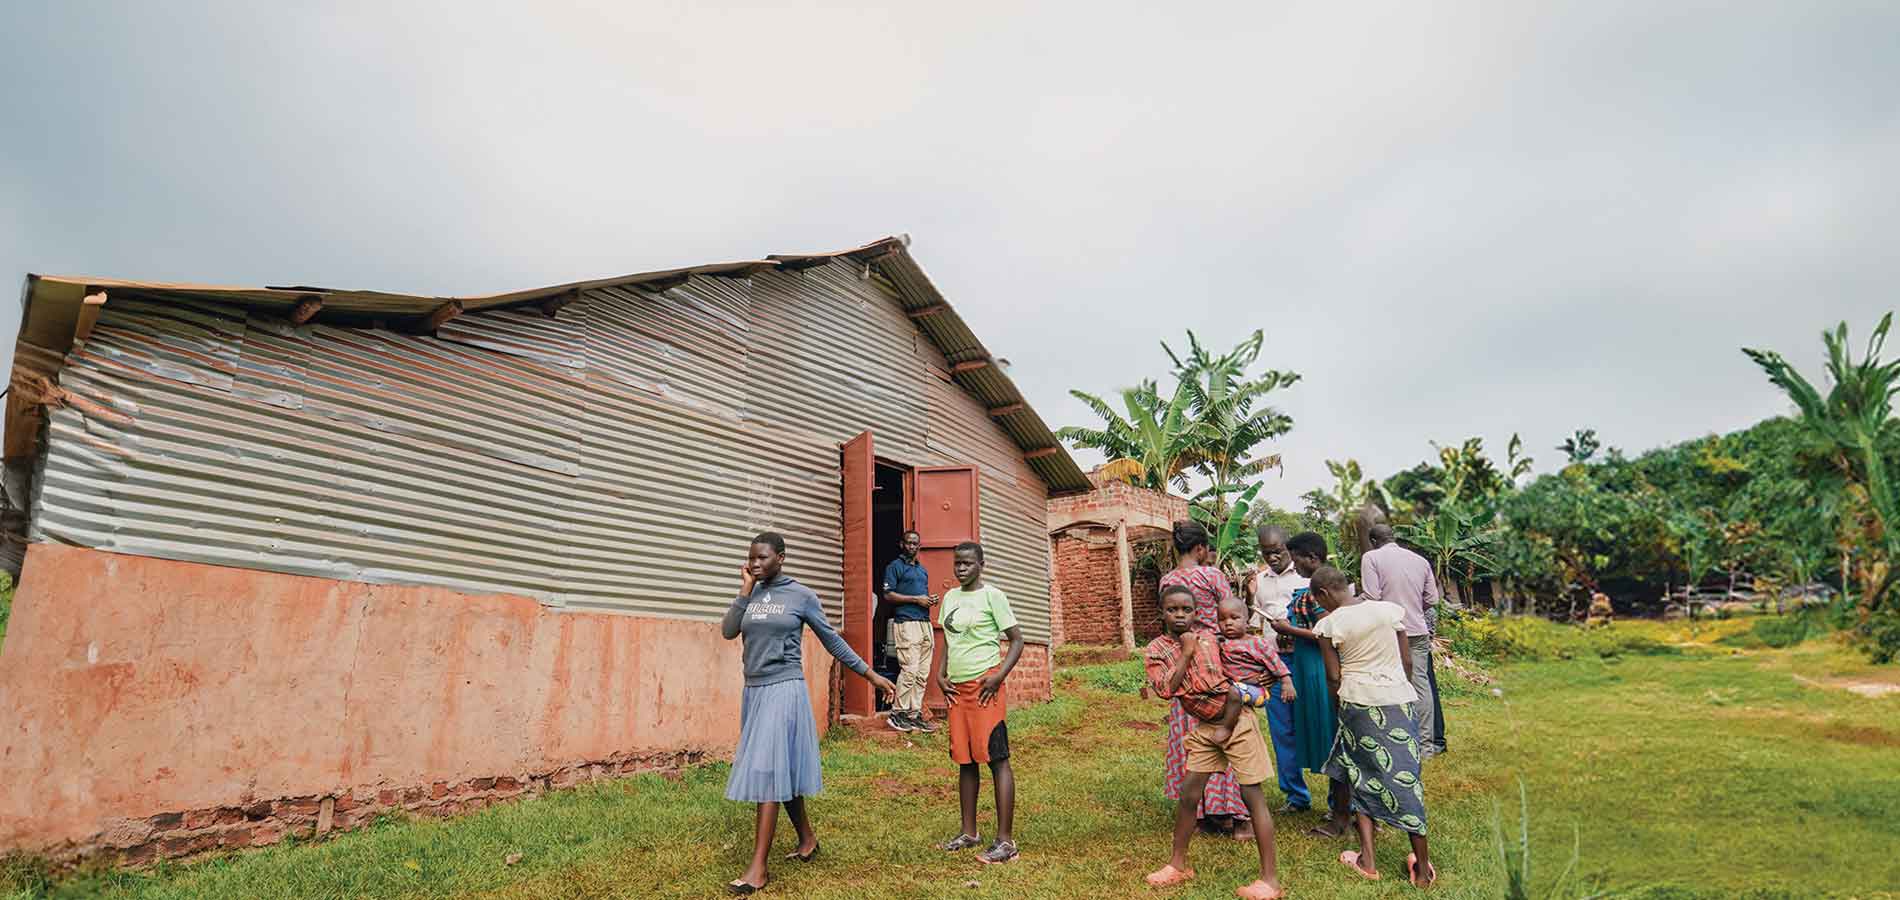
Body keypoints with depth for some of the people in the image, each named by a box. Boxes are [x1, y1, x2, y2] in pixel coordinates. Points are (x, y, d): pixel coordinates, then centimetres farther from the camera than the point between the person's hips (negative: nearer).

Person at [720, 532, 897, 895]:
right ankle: (807, 839, 33)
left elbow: (833, 640, 0)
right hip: (753, 690, 6)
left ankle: (758, 868, -2)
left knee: (767, 771, -8)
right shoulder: (751, 594, 7)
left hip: (782, 690, -5)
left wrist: (871, 675, 1)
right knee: (780, 771, 15)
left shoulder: (801, 595, -6)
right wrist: (746, 589, -9)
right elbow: (728, 631, -5)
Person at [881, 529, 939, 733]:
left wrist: (931, 599, 7)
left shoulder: (923, 570, 23)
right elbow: (888, 595, -8)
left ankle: (915, 714, 10)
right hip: (906, 623, -7)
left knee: (923, 673, 5)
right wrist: (916, 599, -12)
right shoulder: (895, 566, 1)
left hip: (925, 623, 7)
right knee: (909, 670, -12)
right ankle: (897, 713, -1)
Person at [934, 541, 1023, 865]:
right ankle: (969, 832, 23)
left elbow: (1017, 640, -6)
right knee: (964, 759, 12)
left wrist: (999, 676, -16)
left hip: (984, 685, -7)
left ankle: (1005, 840, -1)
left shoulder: (992, 596, -6)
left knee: (996, 758, -5)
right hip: (957, 688, 7)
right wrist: (941, 674, 8)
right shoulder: (950, 597, 13)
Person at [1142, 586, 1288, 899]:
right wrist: (1186, 653, -15)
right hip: (1202, 728, 2)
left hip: (1236, 720, -2)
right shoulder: (1155, 650, -2)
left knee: (1252, 794, -2)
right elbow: (1166, 689, -15)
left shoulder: (1210, 637, -1)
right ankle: (1178, 864, 25)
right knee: (1187, 793, 6)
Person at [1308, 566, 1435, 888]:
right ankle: (1423, 867, 14)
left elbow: (1333, 677, -5)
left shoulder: (1329, 624, -8)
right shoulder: (1390, 610, 0)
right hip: (1399, 699, 2)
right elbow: (1407, 661, 6)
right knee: (1405, 777, 8)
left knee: (1362, 776, 14)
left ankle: (1367, 859, 13)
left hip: (1358, 703, -2)